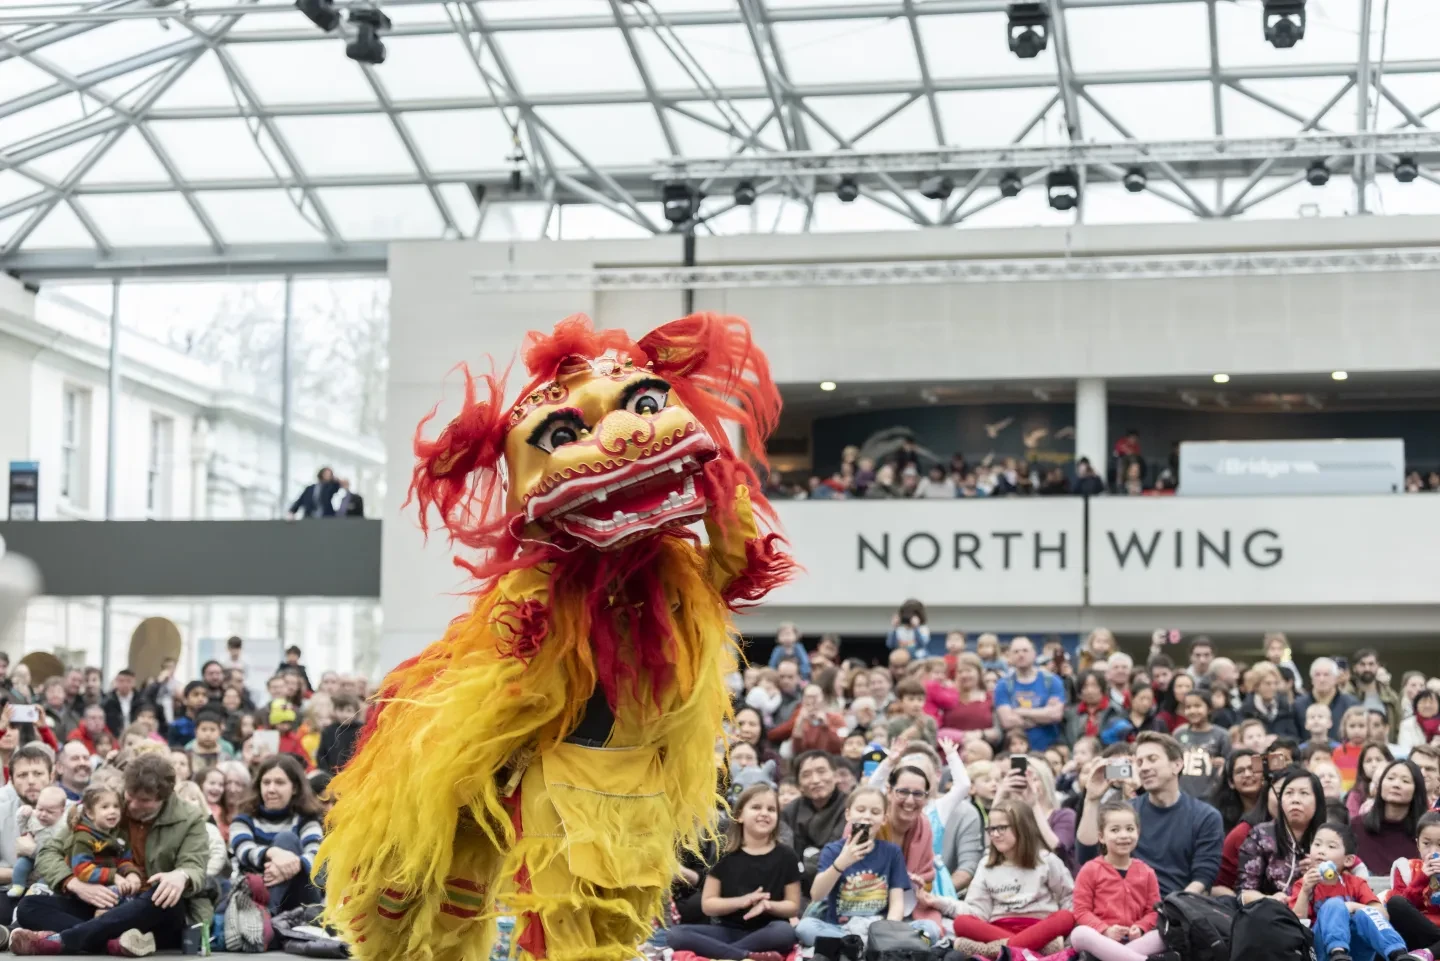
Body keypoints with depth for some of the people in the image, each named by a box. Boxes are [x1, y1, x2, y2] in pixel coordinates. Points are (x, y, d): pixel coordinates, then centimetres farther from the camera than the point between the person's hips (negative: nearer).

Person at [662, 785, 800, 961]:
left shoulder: (785, 857, 3)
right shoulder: (724, 855, 4)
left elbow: (793, 907, 6)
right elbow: (707, 904, 3)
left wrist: (768, 906, -16)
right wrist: (741, 901, -14)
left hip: (764, 934, -1)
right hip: (727, 931, 1)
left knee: (785, 932, -37)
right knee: (673, 935, -25)